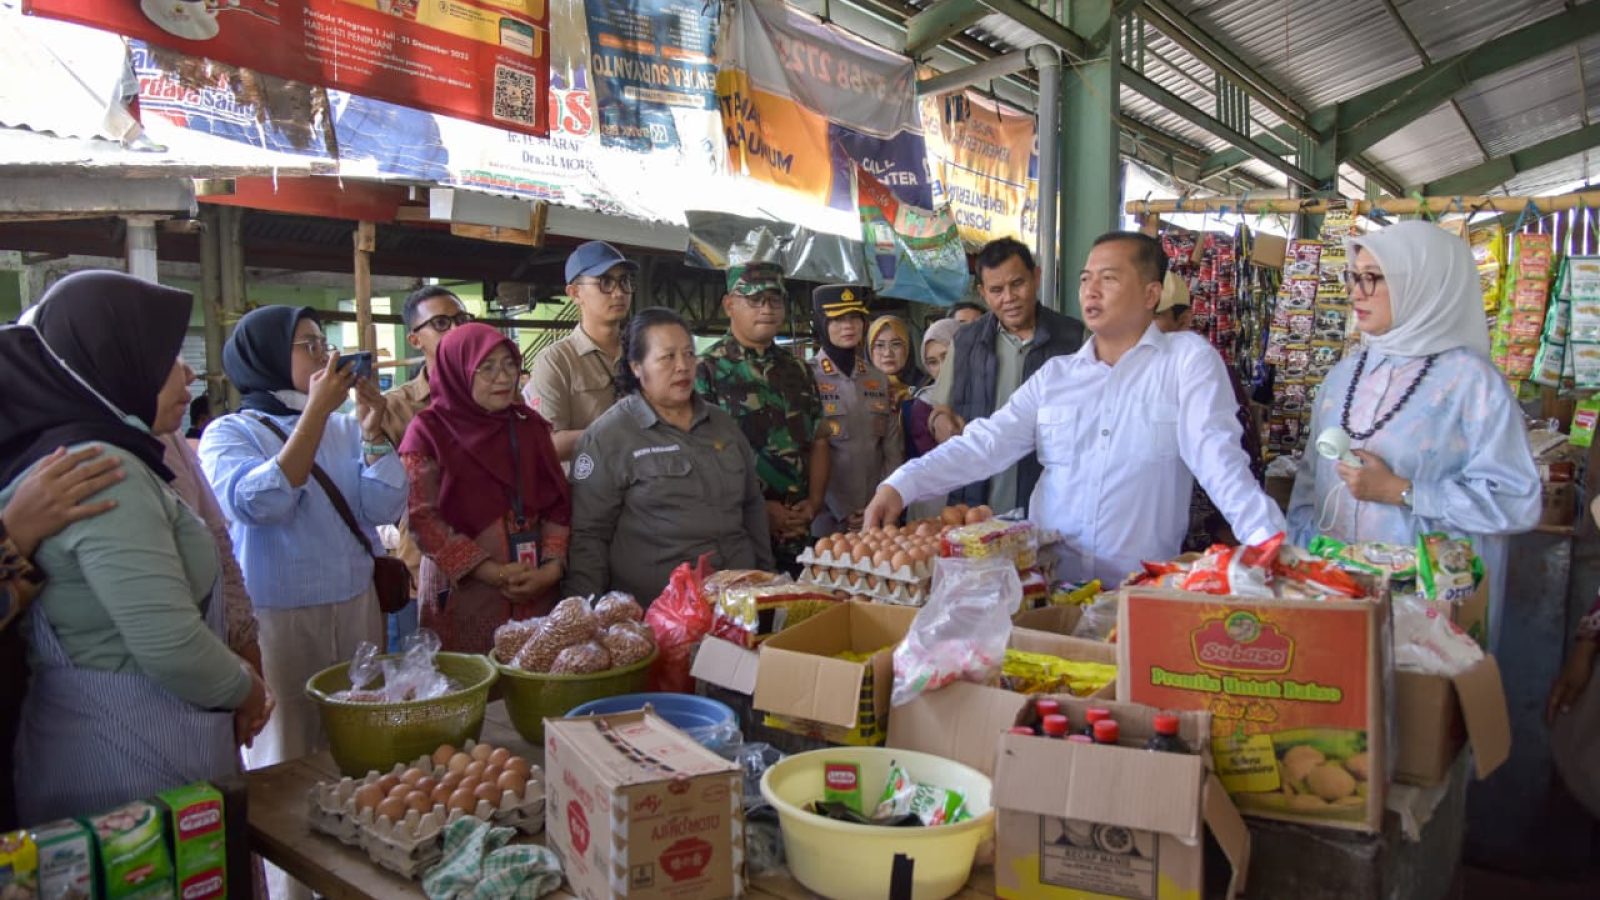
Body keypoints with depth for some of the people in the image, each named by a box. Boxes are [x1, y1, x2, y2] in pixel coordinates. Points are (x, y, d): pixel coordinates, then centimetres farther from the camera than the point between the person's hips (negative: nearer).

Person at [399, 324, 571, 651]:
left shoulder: (530, 425, 10)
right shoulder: (429, 431, -2)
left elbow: (558, 502, 9)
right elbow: (422, 518, -8)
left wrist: (552, 567, -5)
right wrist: (492, 572, -12)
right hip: (462, 595, -3)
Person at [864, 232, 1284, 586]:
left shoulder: (1189, 358, 1)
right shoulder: (1054, 374, 11)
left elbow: (1218, 458, -8)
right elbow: (985, 443, 3)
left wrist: (1272, 545, -21)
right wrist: (900, 486, -10)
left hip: (1143, 591, -3)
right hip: (1048, 581, 3)